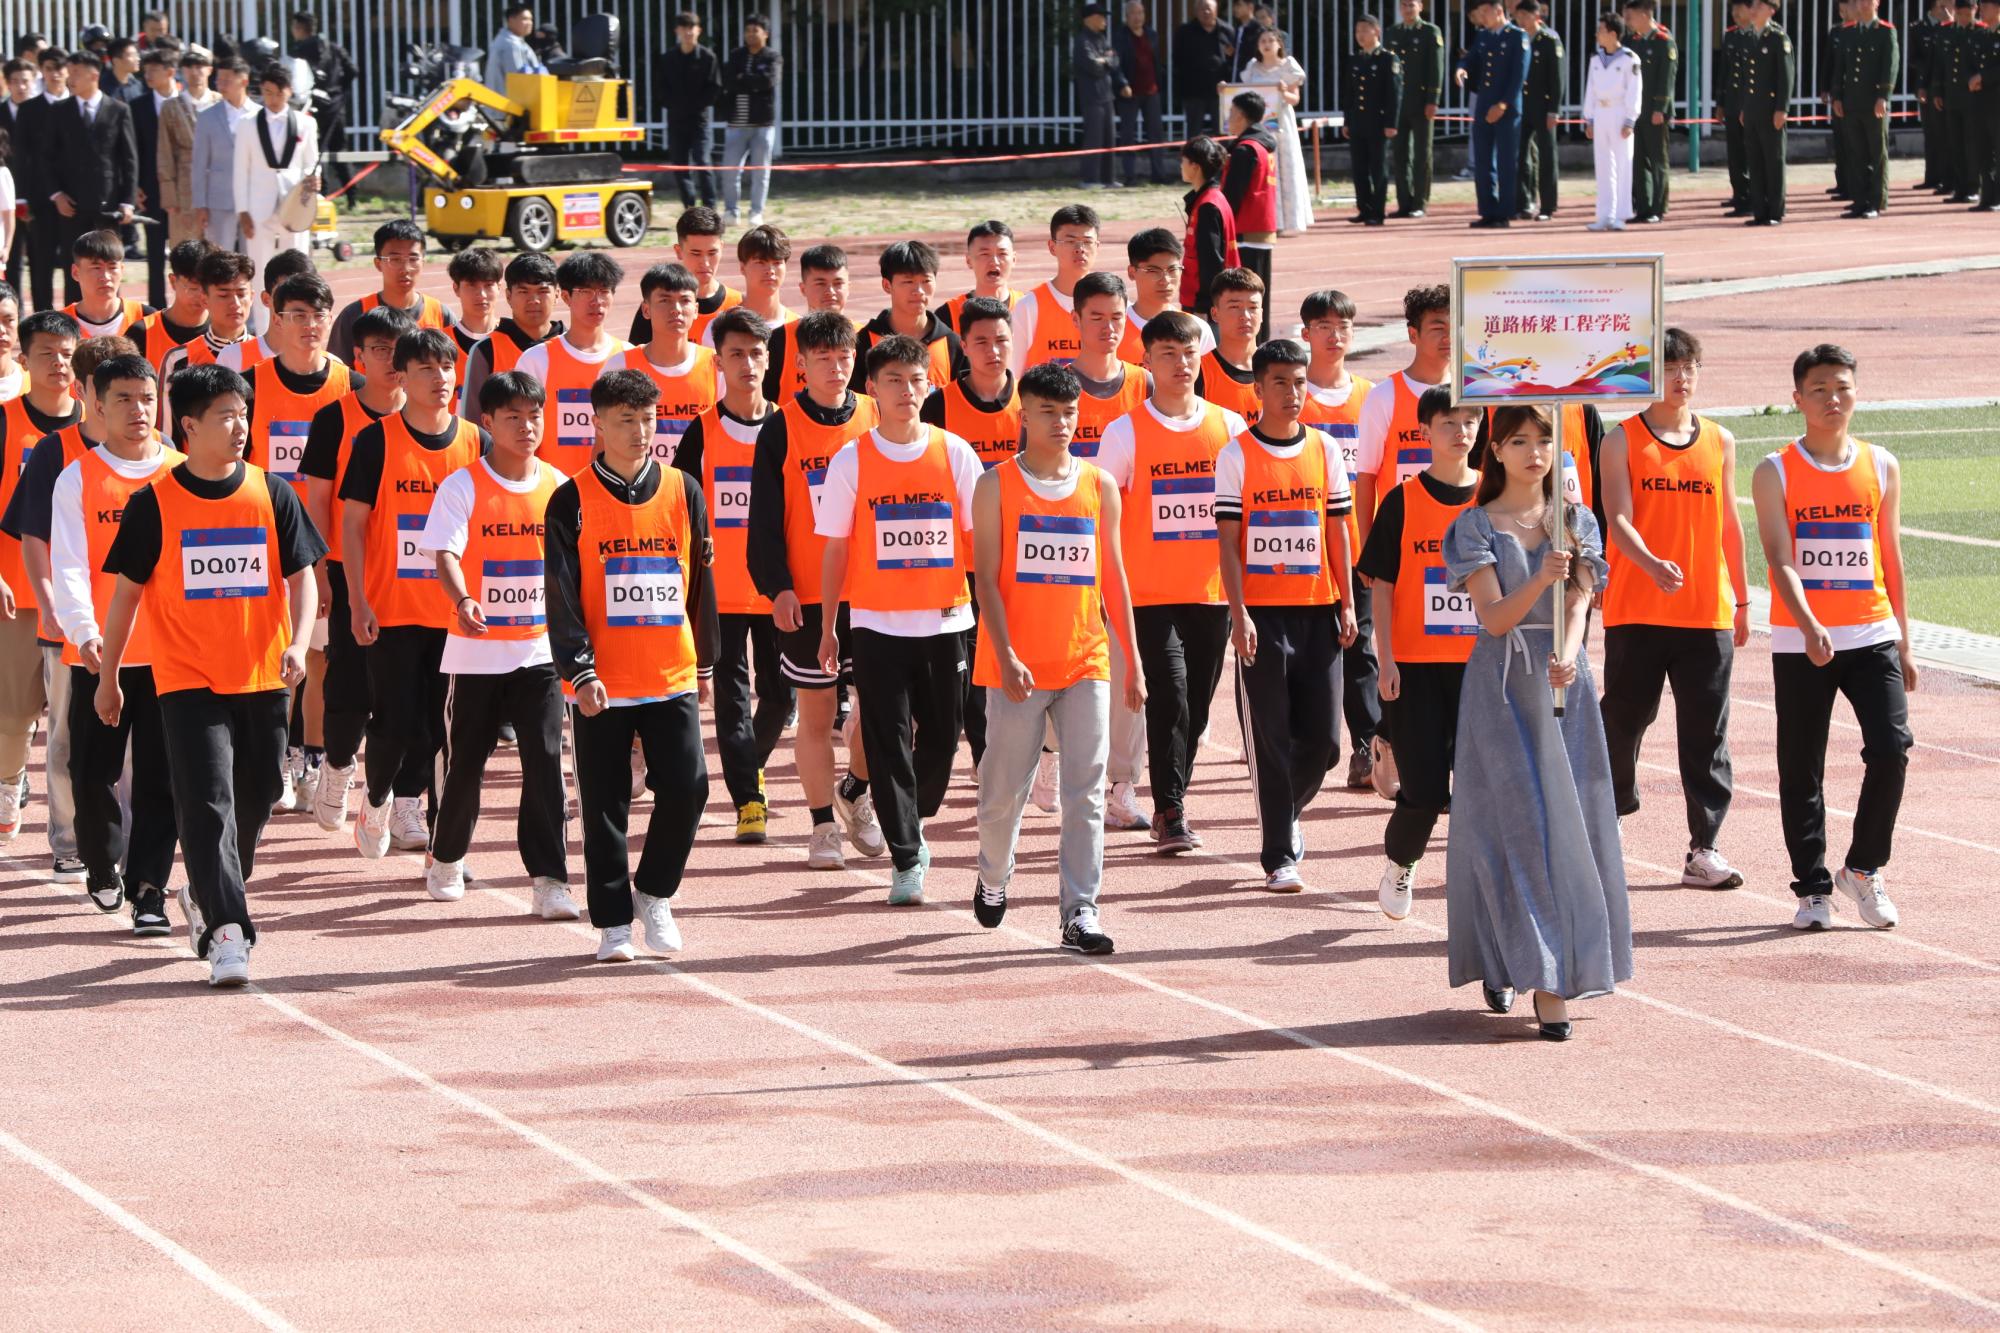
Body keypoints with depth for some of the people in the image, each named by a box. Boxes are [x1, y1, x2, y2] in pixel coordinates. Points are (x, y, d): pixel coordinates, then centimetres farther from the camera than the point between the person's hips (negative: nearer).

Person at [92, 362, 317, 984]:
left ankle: (208, 896, 36)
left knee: (252, 804, 12)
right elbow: (127, 591, 4)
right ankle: (226, 931, -16)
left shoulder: (272, 496, 2)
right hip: (188, 682, -3)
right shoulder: (155, 503, -4)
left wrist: (298, 644, -11)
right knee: (207, 804, -14)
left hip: (263, 680, 3)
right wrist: (108, 677, 8)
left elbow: (301, 577, 7)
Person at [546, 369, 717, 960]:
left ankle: (653, 892, 14)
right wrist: (580, 670, -14)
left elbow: (701, 580, 12)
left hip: (672, 675, 2)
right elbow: (562, 595, -6)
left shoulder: (683, 491, 5)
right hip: (602, 682, -2)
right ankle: (613, 923, 14)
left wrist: (705, 663, 15)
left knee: (687, 786, -8)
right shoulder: (573, 501, -2)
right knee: (605, 805, 3)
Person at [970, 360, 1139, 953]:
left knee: (1086, 792, -5)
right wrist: (1006, 653, -16)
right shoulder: (996, 486, 0)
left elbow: (1113, 578, 12)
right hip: (1018, 668, -2)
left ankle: (1079, 911, -5)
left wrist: (1133, 661, 9)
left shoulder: (1100, 487, 8)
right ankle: (993, 876, 34)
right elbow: (986, 576, -5)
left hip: (1085, 660, 2)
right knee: (1005, 788, 7)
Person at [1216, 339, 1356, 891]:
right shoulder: (1236, 455, -2)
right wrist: (1239, 613, -12)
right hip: (1262, 612, -3)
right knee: (1269, 737, -2)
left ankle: (1288, 811, 31)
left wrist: (1346, 603, 4)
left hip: (1317, 609, 3)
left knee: (1322, 736, 3)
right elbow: (1228, 541, -4)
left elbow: (1337, 529, 11)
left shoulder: (1325, 450, 7)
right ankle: (1279, 855, 4)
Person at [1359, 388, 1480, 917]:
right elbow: (1382, 585, 1)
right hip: (1417, 665, -2)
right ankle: (1399, 865, 25)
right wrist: (1385, 658, -6)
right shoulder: (1403, 501, -1)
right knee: (1423, 788, -2)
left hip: (1482, 663, 2)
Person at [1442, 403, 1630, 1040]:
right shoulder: (1477, 527, 0)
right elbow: (1493, 616, -9)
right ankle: (1501, 962, 3)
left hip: (1563, 684, 2)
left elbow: (1578, 606, -2)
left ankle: (1552, 978, 1)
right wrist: (1540, 579, -26)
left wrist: (1568, 656, -22)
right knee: (1514, 822, -6)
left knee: (1568, 820, -2)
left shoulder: (1576, 523, 8)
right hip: (1502, 687, -2)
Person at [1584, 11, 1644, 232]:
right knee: (1603, 166, 6)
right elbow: (1590, 90, 14)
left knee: (1623, 165, -3)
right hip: (1600, 115, 6)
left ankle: (1621, 216, -2)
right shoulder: (1596, 60, 11)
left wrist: (1629, 121, -13)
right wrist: (1588, 120, 11)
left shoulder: (1629, 60, -8)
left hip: (1620, 115, -6)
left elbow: (1635, 92, -9)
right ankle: (1605, 216, 9)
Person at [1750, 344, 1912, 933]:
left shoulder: (1881, 467, 7)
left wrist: (1902, 644, 11)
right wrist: (1809, 626, -28)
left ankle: (1863, 868, 5)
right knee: (1801, 771, 1)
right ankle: (1813, 888, 13)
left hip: (1871, 638, 2)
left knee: (1891, 750, -13)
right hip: (1799, 643, -2)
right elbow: (1780, 559, -12)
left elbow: (1891, 559, 13)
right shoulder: (1775, 473, -2)